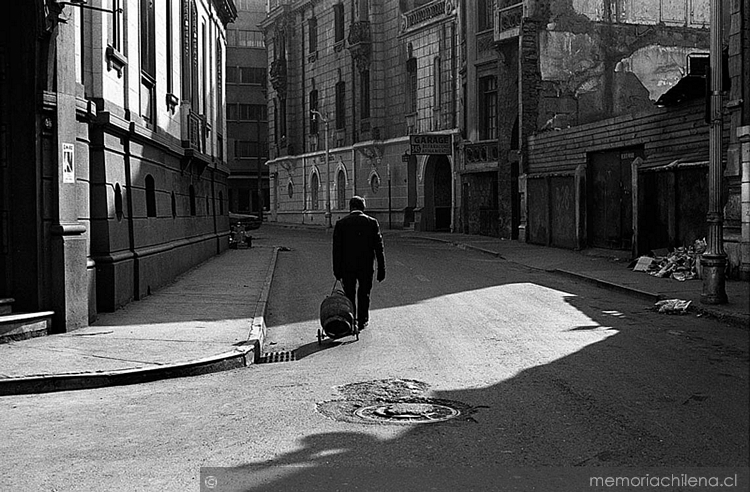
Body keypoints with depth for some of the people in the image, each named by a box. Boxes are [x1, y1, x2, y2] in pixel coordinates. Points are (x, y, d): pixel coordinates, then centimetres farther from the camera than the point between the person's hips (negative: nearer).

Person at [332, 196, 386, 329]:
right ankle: (362, 321, 19)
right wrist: (381, 269, 1)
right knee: (364, 294, 14)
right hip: (366, 266, 0)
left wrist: (337, 270, 2)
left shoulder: (341, 223, -3)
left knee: (349, 295, 11)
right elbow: (379, 247, -3)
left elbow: (337, 249, -3)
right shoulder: (372, 222, -3)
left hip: (347, 266, 0)